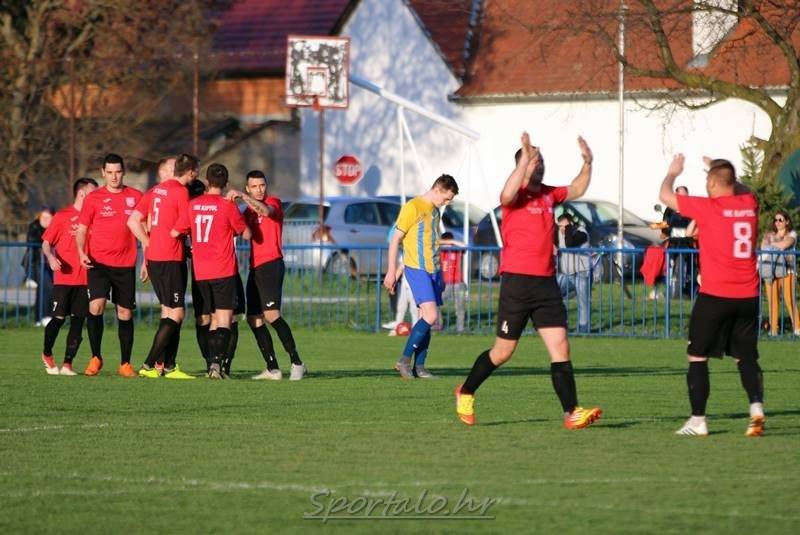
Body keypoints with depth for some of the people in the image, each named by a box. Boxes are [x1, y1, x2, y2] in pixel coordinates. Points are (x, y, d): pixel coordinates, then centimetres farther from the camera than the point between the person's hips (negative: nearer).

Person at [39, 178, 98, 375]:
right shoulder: (62, 216, 0)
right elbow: (46, 243, 1)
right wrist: (51, 258, -18)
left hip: (85, 278, 4)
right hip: (64, 277, -4)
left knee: (78, 321, -1)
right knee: (59, 318, -4)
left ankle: (67, 364, 3)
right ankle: (47, 355, 19)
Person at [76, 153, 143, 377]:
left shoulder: (136, 197, 6)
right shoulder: (93, 198, 3)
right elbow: (81, 230, 7)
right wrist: (82, 253, -10)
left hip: (125, 265, 1)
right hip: (98, 263, -1)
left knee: (125, 313, 4)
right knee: (96, 306, -17)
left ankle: (125, 364, 13)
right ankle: (95, 357, -2)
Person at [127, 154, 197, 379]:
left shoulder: (154, 191, 12)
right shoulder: (180, 192, -10)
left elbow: (133, 221, 10)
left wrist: (149, 245, 12)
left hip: (154, 258, 9)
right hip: (171, 260, -9)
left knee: (169, 312, 13)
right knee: (176, 314, -6)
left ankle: (168, 366, 12)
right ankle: (149, 365, -12)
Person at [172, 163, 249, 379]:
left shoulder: (193, 205, 5)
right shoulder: (228, 206, -8)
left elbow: (174, 232, 12)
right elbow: (246, 234, 1)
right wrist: (237, 222, 21)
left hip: (201, 272, 5)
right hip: (224, 272, -5)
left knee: (214, 319, 16)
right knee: (224, 319, -7)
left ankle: (212, 366, 13)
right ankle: (217, 361, -25)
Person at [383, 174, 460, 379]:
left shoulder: (435, 211, 17)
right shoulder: (413, 207, -8)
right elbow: (395, 239, -8)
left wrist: (439, 275, 26)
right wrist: (391, 271, -12)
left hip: (433, 270, 8)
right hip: (417, 269, -8)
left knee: (427, 319, 5)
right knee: (430, 316, -17)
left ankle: (419, 366, 9)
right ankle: (404, 360, -10)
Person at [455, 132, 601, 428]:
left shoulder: (548, 194, 13)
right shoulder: (517, 195, -8)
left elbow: (576, 189, 30)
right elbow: (507, 195, -33)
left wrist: (587, 163, 15)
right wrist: (524, 160, -35)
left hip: (546, 283, 6)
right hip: (517, 281, -6)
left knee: (560, 348, -4)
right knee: (503, 352, 4)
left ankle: (572, 412, -8)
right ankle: (465, 393, 25)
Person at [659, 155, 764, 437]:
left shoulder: (708, 207, -10)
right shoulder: (749, 204, 4)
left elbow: (665, 195, 4)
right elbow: (741, 189, 32)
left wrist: (673, 172, 22)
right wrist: (719, 169, 38)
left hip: (715, 296, -5)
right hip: (748, 296, 5)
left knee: (698, 357, 7)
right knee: (747, 358, 11)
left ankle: (698, 421, 6)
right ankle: (756, 407, -11)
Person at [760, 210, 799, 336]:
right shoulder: (769, 235, 17)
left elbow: (784, 245, -10)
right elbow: (763, 247, 2)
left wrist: (771, 244, 1)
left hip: (786, 270, -3)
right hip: (771, 270, 3)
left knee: (789, 300, -10)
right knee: (773, 300, -4)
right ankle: (773, 329, 0)